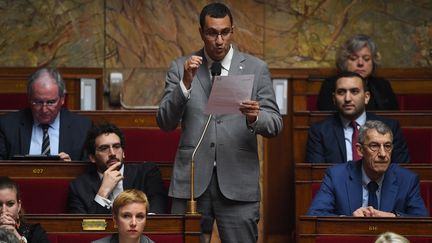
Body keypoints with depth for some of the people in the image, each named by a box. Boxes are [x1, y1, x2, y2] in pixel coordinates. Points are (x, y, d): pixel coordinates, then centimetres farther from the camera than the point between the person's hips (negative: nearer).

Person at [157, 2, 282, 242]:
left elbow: (275, 124, 4)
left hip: (238, 184, 0)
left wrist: (255, 118, -19)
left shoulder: (256, 69, 5)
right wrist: (186, 83, -15)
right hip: (191, 181, 1)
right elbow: (165, 122, -1)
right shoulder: (181, 68, 7)